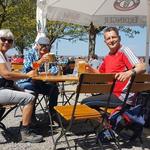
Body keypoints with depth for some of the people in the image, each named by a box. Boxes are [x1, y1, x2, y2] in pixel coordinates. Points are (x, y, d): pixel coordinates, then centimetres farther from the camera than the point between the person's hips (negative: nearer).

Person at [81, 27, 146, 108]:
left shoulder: (124, 51, -11)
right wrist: (90, 69, 5)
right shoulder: (107, 57, 12)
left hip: (123, 97, -8)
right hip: (112, 93, 8)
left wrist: (129, 73, -45)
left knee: (86, 103, -15)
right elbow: (100, 73, 26)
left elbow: (142, 67, -24)